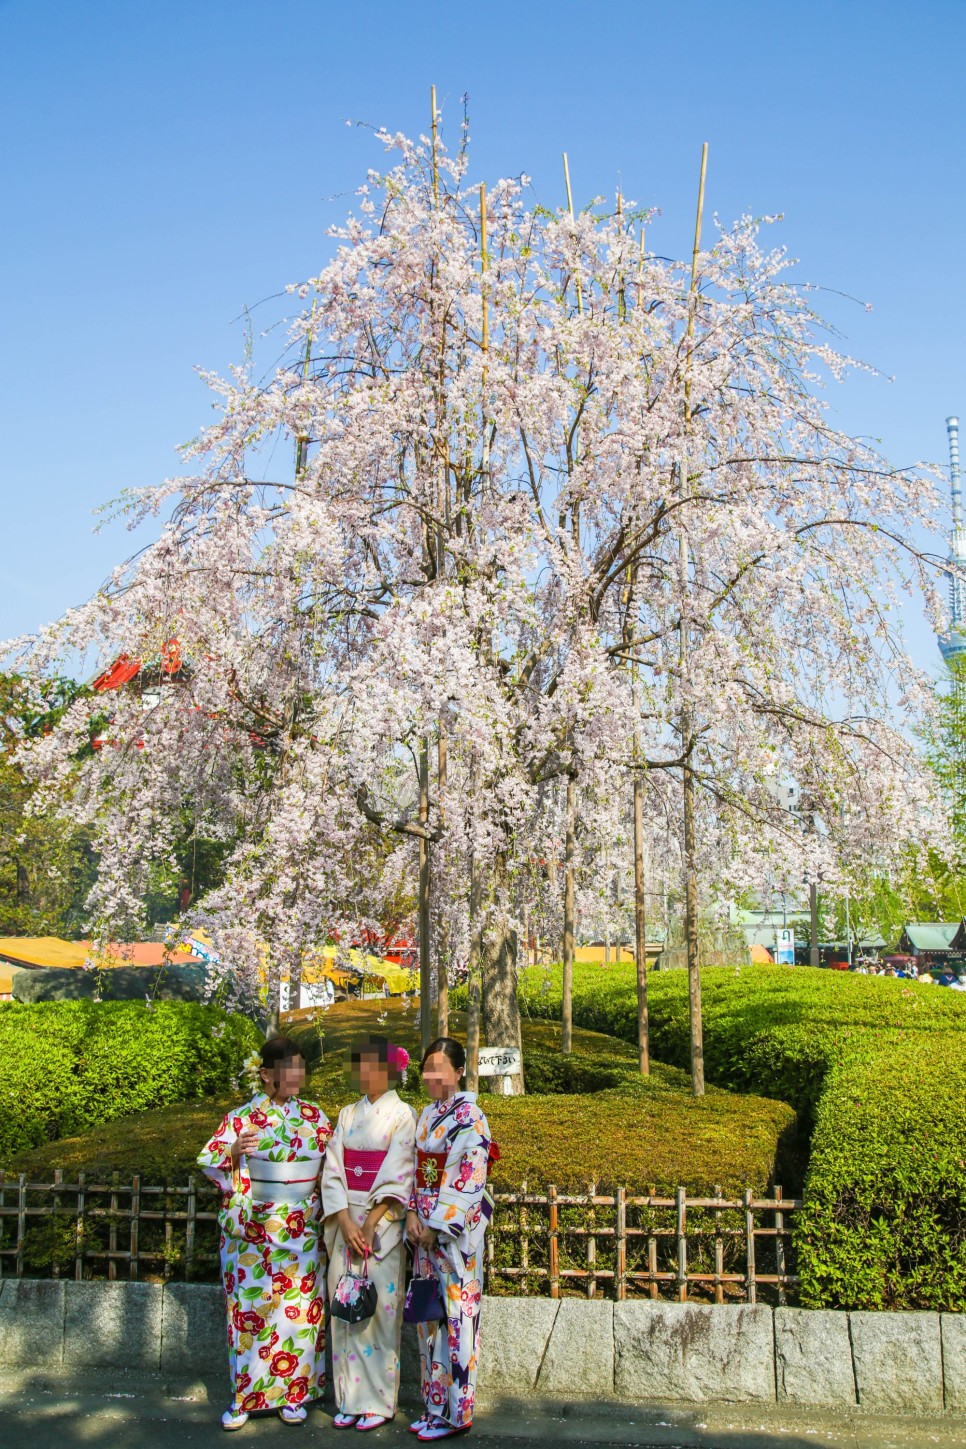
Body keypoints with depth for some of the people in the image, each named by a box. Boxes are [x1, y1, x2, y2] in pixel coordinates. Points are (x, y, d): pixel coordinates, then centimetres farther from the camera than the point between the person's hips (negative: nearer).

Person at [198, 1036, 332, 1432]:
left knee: (299, 1307, 5)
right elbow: (208, 1163, -4)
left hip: (302, 1232, 2)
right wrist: (232, 1151, -22)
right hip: (251, 1231, -2)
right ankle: (243, 1396, 15)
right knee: (250, 1307, 2)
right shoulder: (242, 1117, -3)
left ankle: (292, 1393, 17)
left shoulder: (314, 1116, 5)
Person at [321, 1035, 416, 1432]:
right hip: (344, 1222, 5)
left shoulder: (402, 1115, -3)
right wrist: (346, 1221, -10)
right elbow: (333, 1170, 3)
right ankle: (350, 1399, 15)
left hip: (382, 1224, -4)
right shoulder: (348, 1115, 10)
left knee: (378, 1309, -2)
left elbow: (398, 1175, -10)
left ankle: (378, 1401, 8)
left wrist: (370, 1224, -16)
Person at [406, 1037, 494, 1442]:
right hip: (425, 1227, 7)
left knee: (455, 1314, -2)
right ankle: (435, 1405, 21)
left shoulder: (468, 1116, -11)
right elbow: (413, 1170, 12)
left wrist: (437, 1226, -15)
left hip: (456, 1227, -7)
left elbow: (468, 1180, -16)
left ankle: (455, 1411, 7)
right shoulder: (426, 1115, 11)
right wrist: (411, 1214, -3)